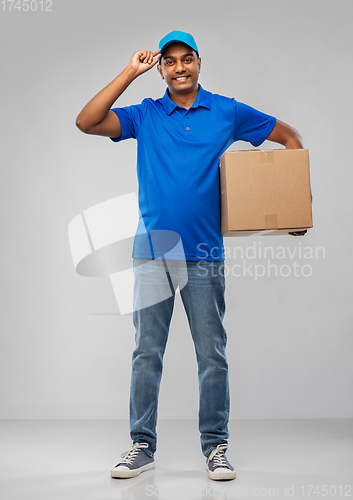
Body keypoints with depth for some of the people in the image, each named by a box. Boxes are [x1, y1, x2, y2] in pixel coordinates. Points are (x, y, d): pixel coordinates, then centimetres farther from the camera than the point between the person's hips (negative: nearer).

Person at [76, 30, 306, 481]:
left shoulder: (227, 113, 7)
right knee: (146, 353, 5)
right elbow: (86, 122, -4)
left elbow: (289, 136, 14)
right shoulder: (145, 115, 8)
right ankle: (142, 445, 16)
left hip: (204, 254, 0)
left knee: (212, 356, 4)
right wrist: (129, 73, -4)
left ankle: (215, 446, 17)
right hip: (151, 251, 1)